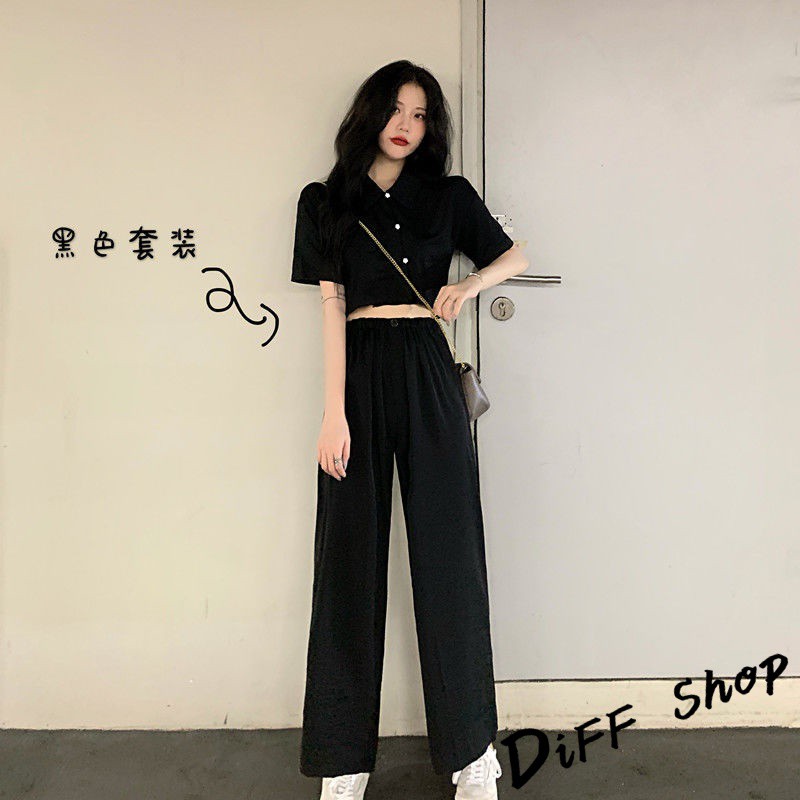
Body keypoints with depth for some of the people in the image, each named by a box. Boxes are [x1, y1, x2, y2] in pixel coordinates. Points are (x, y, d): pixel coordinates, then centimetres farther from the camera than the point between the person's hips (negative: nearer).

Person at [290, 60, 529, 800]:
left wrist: (471, 284, -5)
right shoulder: (327, 200, 8)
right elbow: (331, 306, -1)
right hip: (359, 373, 0)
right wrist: (334, 410, -10)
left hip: (427, 373, 1)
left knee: (448, 549, 2)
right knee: (351, 555, 3)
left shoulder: (448, 196, 11)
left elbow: (514, 255, 18)